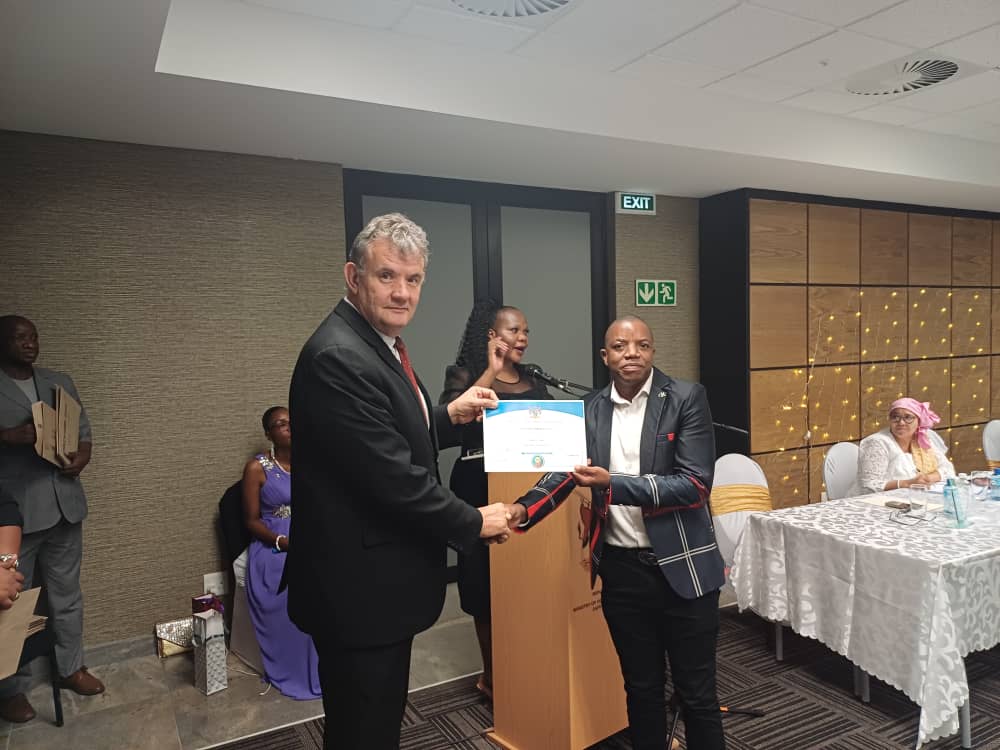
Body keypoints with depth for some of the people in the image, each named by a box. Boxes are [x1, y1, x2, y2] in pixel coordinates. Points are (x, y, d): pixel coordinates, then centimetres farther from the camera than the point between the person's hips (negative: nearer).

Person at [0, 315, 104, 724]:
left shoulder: (60, 381, 12)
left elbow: (83, 427, 13)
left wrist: (83, 455, -6)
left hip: (64, 503, 4)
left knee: (67, 593, 15)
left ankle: (71, 668, 29)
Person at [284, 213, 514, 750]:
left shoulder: (380, 344, 8)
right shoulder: (338, 357, -25)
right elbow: (392, 474, -26)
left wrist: (449, 416, 3)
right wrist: (474, 522, -14)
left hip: (379, 579, 10)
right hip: (359, 587, -10)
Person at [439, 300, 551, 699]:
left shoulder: (533, 382, 13)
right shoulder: (464, 374, -4)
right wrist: (491, 372, -21)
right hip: (482, 491, -4)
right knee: (488, 586, 5)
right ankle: (493, 676, 20)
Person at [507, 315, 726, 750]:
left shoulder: (686, 398, -8)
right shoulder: (591, 409, 4)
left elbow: (695, 484, -16)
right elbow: (566, 470, 1)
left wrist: (612, 484, -25)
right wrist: (523, 509, -18)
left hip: (681, 566, -3)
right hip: (620, 568, 3)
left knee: (696, 693, 12)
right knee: (641, 687, 19)